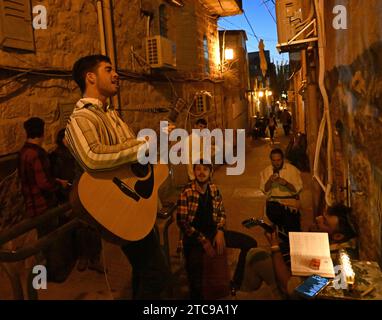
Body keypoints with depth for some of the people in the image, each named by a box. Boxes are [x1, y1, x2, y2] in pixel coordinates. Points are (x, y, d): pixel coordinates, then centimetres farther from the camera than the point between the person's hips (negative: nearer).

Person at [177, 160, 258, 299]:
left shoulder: (214, 189, 4)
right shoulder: (187, 192, -13)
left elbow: (221, 212, 13)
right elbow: (182, 222, -14)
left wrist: (220, 232, -5)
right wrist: (203, 241, -17)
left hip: (213, 231, 6)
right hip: (194, 236, -5)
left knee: (250, 243, -2)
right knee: (194, 263, -36)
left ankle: (237, 283, 12)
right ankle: (196, 295, -7)